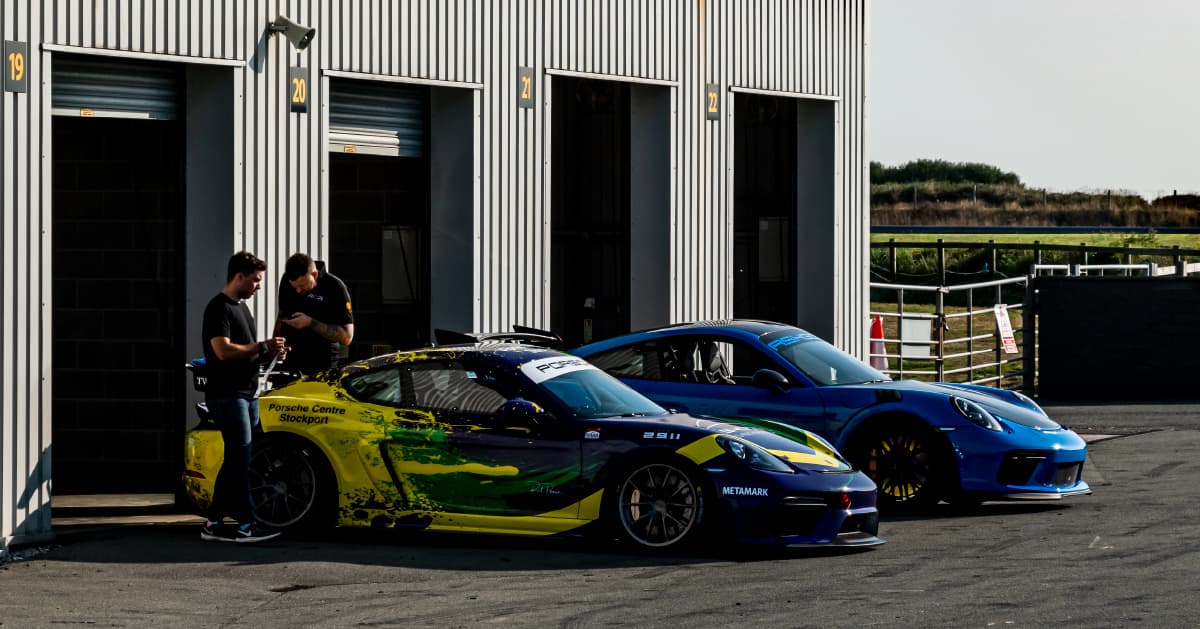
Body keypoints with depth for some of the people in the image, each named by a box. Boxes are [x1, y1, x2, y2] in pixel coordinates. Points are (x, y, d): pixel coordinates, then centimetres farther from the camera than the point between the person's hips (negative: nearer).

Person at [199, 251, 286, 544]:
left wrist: (269, 352, 8)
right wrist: (262, 348, -16)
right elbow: (223, 350, -22)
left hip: (246, 394, 10)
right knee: (240, 458, -11)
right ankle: (246, 525, -11)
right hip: (227, 395, -10)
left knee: (235, 460, 8)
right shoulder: (219, 308, -12)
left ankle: (214, 524, 11)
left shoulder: (241, 307, 20)